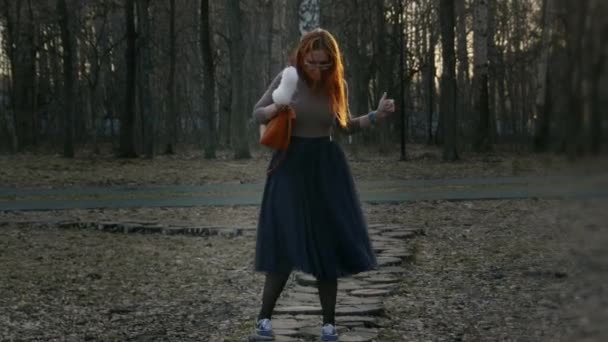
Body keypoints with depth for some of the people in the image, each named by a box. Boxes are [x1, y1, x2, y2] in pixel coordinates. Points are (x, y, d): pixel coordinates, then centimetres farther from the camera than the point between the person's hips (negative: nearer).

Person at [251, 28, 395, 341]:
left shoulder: (338, 84, 1)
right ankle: (264, 316, 6)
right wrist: (275, 108, -20)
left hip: (326, 167, 3)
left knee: (329, 244, 3)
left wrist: (376, 115, 2)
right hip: (291, 166, -3)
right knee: (286, 243, -8)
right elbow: (257, 114, 1)